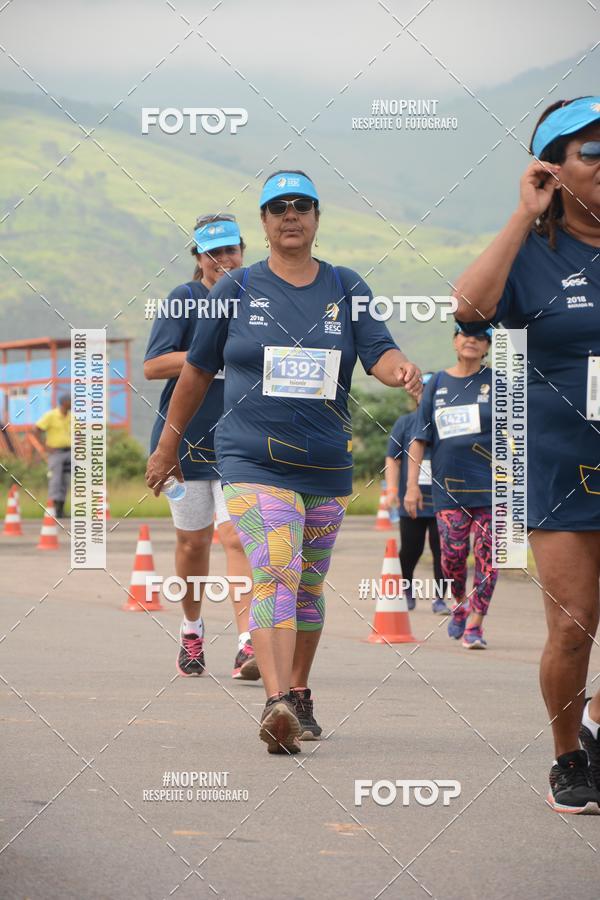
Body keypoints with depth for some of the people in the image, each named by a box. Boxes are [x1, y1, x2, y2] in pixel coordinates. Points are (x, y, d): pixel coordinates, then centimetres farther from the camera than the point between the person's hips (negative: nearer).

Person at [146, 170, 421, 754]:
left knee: (309, 585, 13)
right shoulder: (236, 290, 3)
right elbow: (197, 371, 11)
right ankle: (277, 705, -31)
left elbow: (379, 352, -3)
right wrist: (167, 445, 15)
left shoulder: (346, 288, 7)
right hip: (252, 460, -3)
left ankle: (298, 696, 29)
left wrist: (402, 371, -27)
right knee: (276, 575, -20)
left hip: (327, 465, 3)